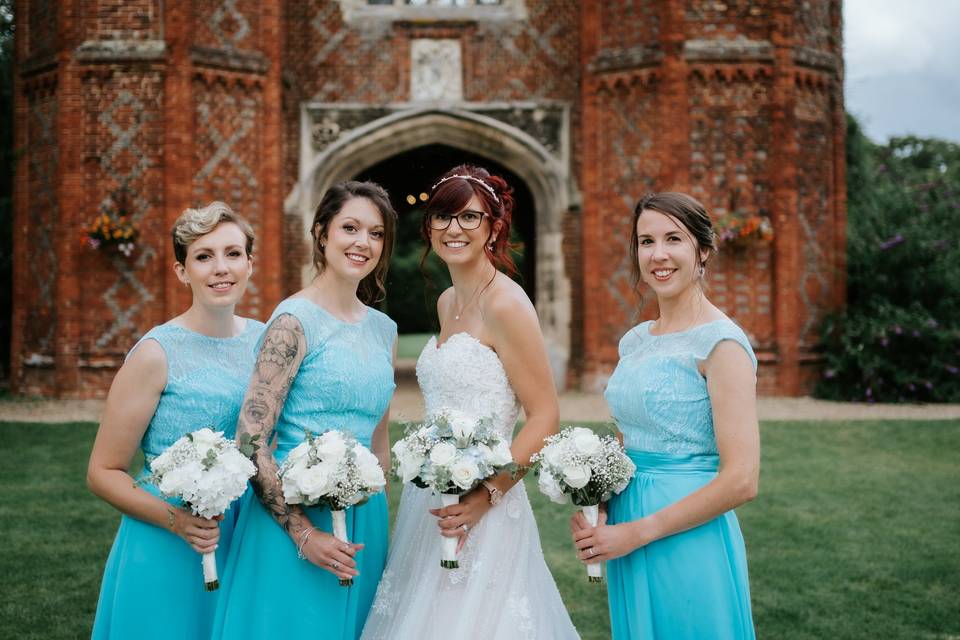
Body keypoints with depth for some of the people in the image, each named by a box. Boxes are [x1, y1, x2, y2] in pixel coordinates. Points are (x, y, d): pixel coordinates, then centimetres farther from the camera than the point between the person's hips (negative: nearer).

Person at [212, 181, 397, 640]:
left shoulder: (383, 329, 9)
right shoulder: (295, 320, -11)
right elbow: (251, 441, -16)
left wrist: (379, 523, 15)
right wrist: (304, 534, -19)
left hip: (363, 517, 6)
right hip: (295, 517, -6)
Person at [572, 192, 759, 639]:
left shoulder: (720, 343, -14)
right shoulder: (634, 340, 9)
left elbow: (741, 481, -18)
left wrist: (637, 532, -15)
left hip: (689, 544, -7)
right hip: (626, 528, 7)